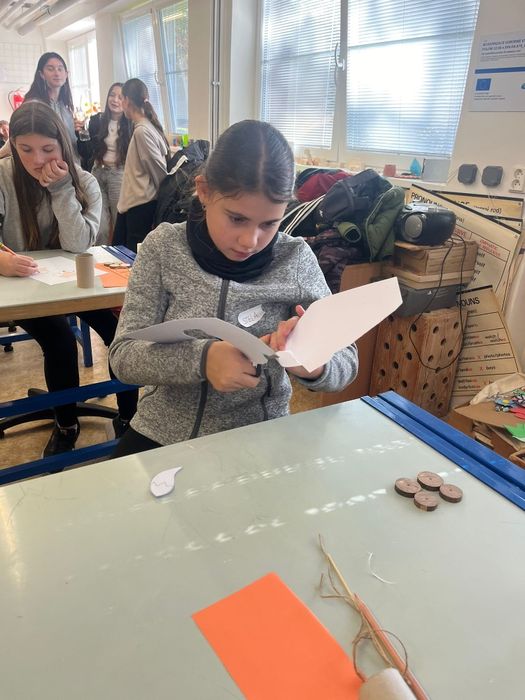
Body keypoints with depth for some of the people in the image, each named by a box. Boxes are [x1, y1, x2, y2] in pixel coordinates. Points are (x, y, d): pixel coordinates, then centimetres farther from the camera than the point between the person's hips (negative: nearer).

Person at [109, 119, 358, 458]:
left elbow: (346, 362, -6)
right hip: (162, 433, 0)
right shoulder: (163, 247, -8)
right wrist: (201, 358, -29)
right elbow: (123, 356, -11)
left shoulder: (295, 259, -9)